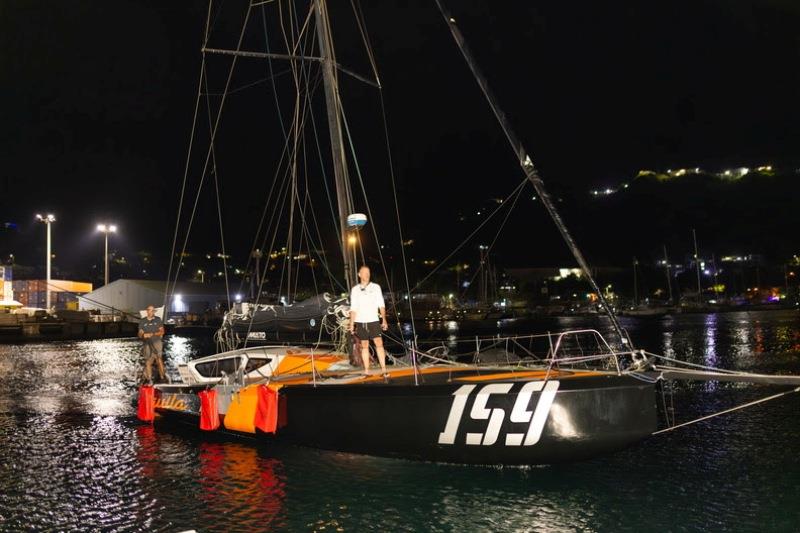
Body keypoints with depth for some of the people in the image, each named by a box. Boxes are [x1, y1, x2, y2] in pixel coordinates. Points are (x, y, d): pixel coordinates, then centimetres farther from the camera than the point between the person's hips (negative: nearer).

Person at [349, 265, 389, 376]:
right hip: (360, 321, 1)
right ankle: (366, 370, 11)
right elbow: (353, 308, 10)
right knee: (364, 346, 6)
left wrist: (384, 320, -3)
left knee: (379, 343, -10)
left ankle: (383, 369, -9)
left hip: (374, 320, -1)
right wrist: (351, 324, 5)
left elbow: (381, 305, 4)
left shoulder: (376, 287, 5)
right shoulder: (355, 289, 7)